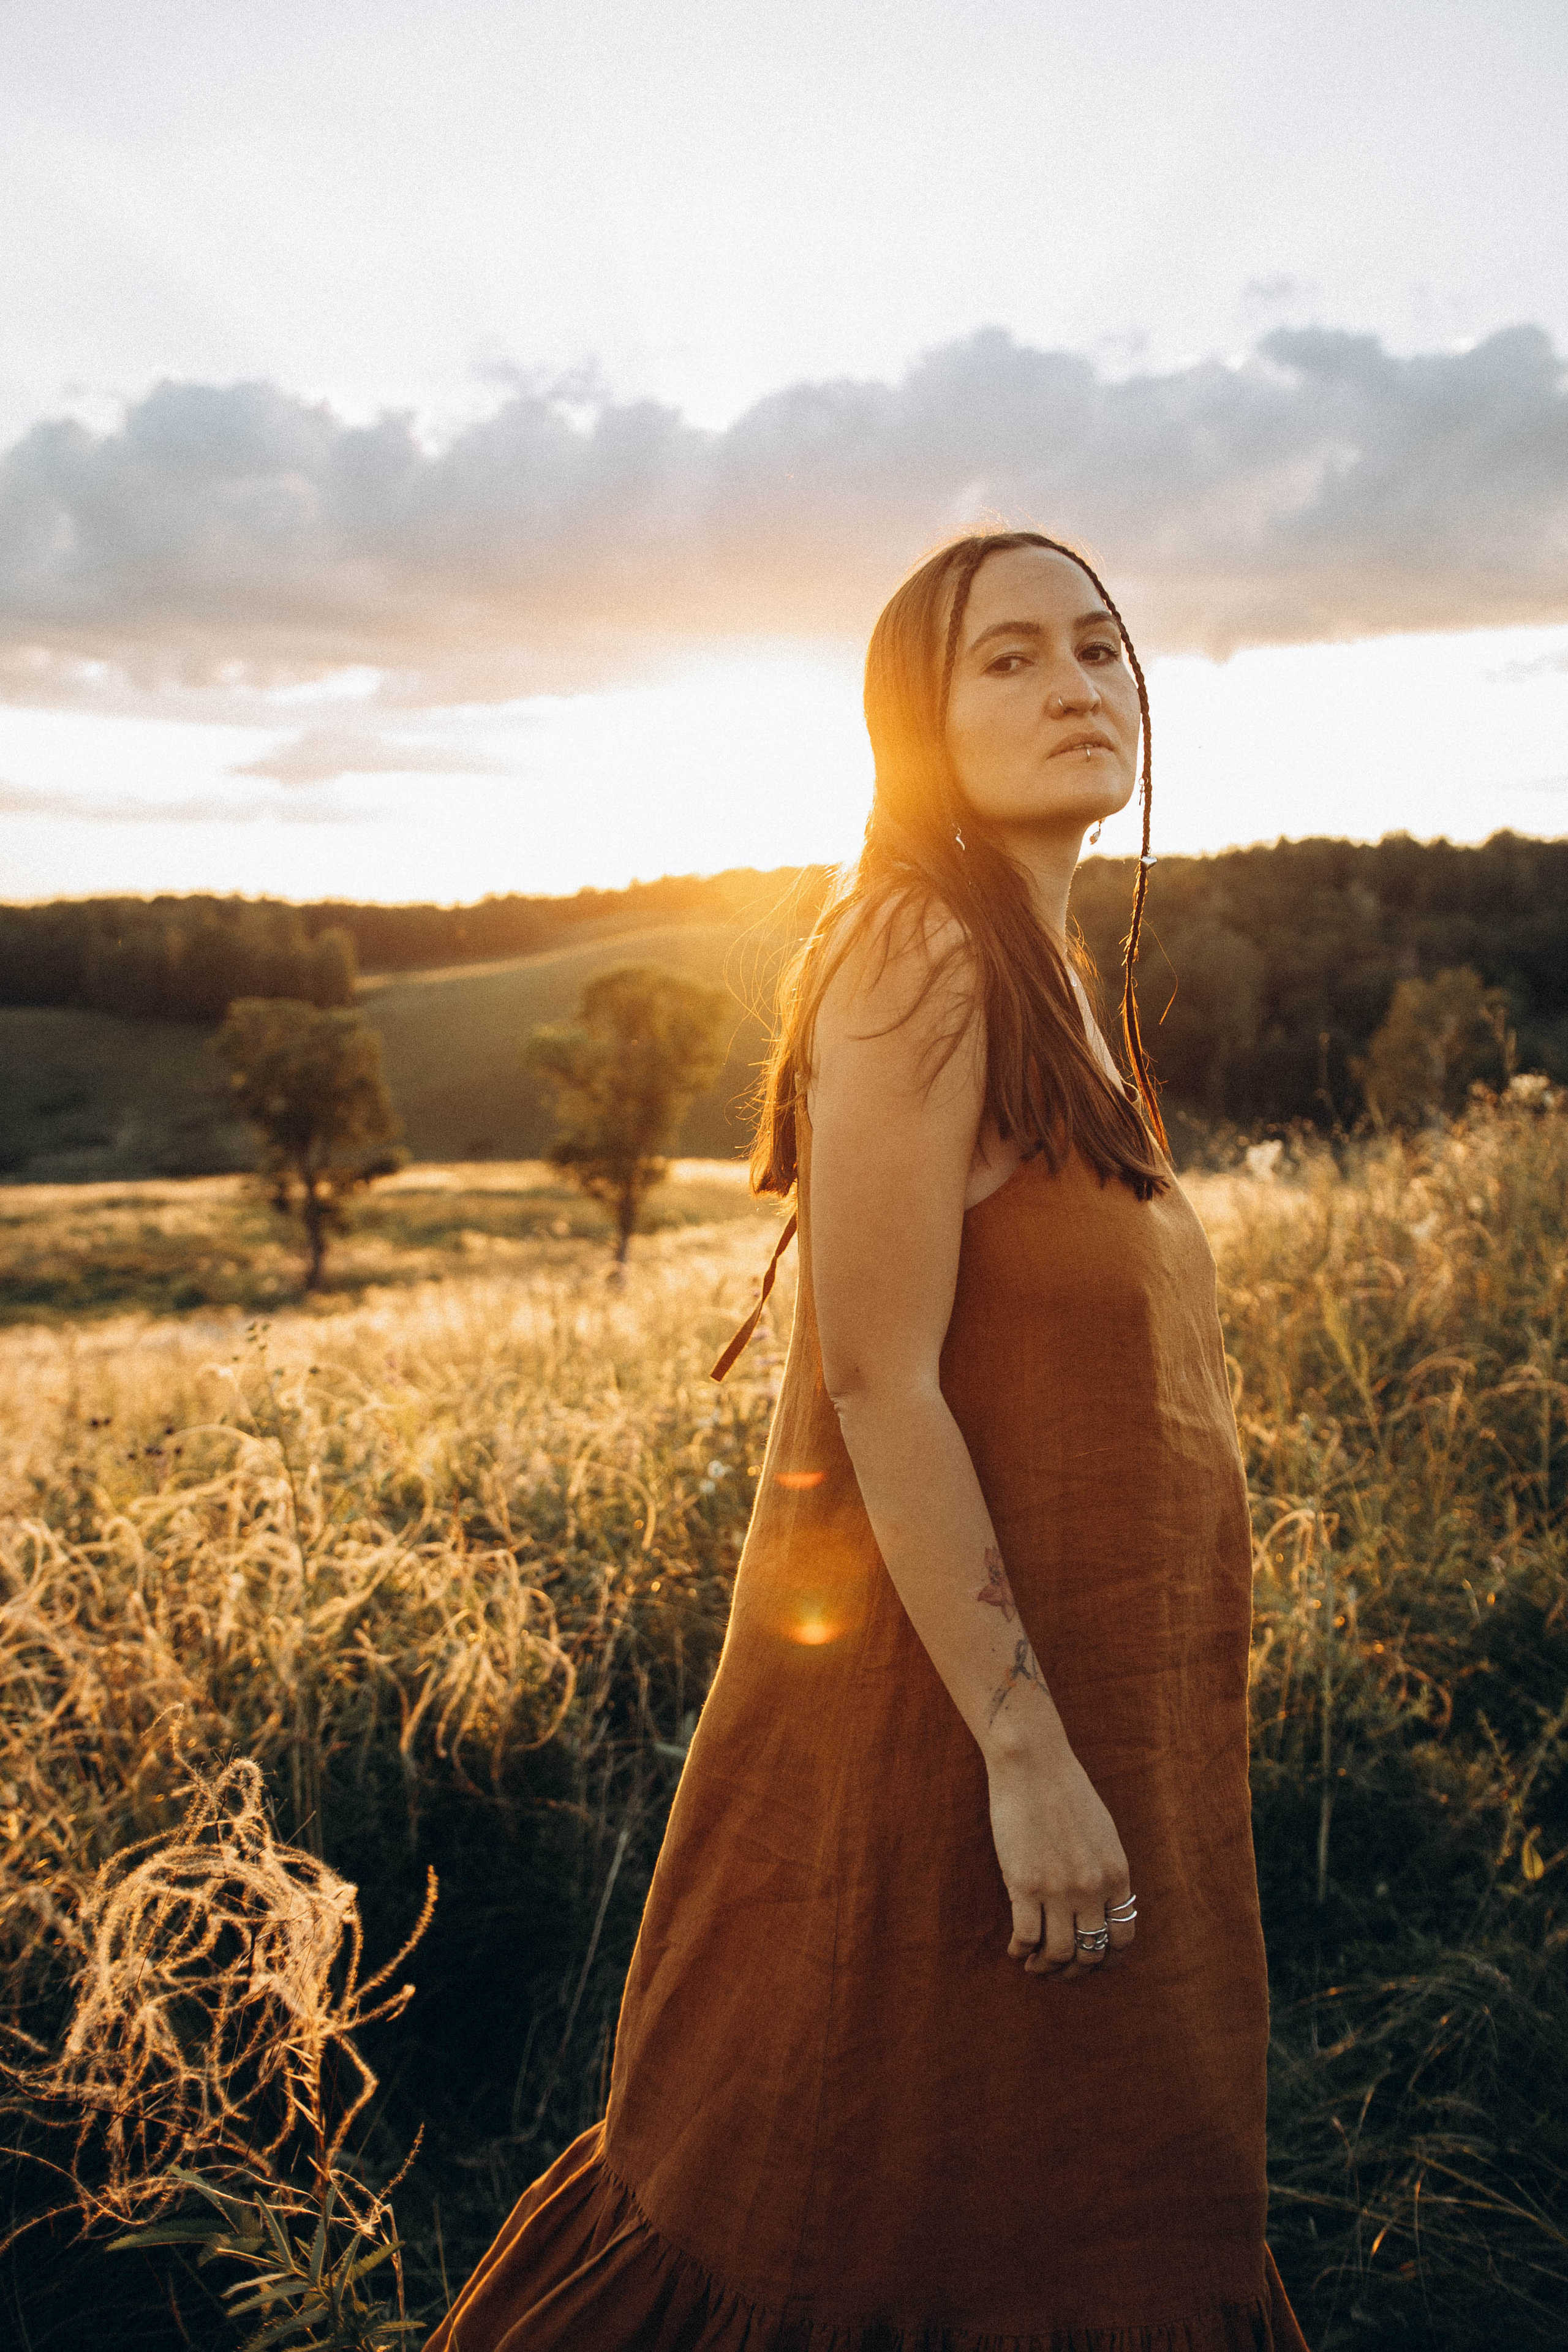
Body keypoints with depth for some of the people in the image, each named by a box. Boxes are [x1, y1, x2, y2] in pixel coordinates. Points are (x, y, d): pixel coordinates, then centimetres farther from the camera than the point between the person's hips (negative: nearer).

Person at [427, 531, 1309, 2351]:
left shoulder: (1050, 975, 10)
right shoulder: (920, 957, -19)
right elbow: (879, 1384, -23)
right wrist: (1025, 1751, -23)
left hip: (1074, 1684, 9)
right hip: (947, 1706, -9)